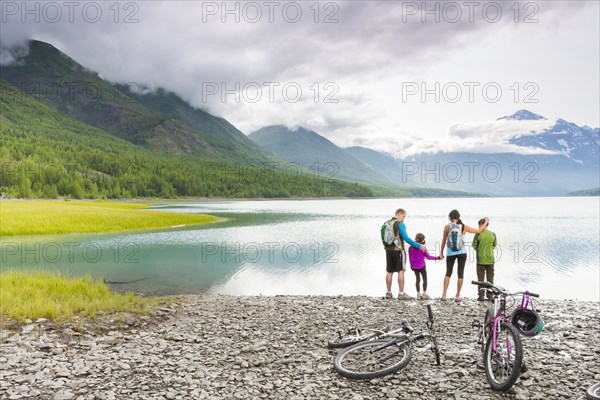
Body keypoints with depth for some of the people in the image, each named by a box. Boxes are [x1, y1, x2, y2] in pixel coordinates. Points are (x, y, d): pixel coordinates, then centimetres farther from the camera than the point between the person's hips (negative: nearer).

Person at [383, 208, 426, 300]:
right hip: (398, 250, -7)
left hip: (388, 250, 7)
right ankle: (401, 294, -2)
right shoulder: (400, 224, -11)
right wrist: (419, 246, -14)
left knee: (389, 272, 10)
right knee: (401, 271, -2)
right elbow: (406, 238, -17)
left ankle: (388, 293, 14)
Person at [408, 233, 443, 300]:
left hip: (414, 266, 5)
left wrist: (411, 265, 19)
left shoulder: (410, 248, 0)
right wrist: (437, 257, -3)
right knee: (425, 279, 9)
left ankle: (418, 294, 12)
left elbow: (410, 257, 7)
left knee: (418, 279, 12)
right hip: (421, 266, -5)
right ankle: (424, 293, 8)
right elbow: (428, 256, -11)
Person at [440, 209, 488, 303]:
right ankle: (457, 296, 9)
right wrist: (486, 222, 19)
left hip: (451, 253, 0)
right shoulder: (464, 227, -4)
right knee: (460, 274, 8)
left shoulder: (447, 227, -6)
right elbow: (479, 231, 4)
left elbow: (444, 240, 1)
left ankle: (444, 294, 3)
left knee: (448, 273, 12)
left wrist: (441, 252, 12)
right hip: (462, 252, 0)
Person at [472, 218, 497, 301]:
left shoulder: (478, 234, -10)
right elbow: (494, 247, 7)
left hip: (481, 259, -3)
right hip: (490, 259, 3)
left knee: (481, 278, 7)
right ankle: (490, 296, 15)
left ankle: (481, 295, 7)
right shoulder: (493, 234, 0)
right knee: (490, 278, 11)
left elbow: (474, 246, -5)